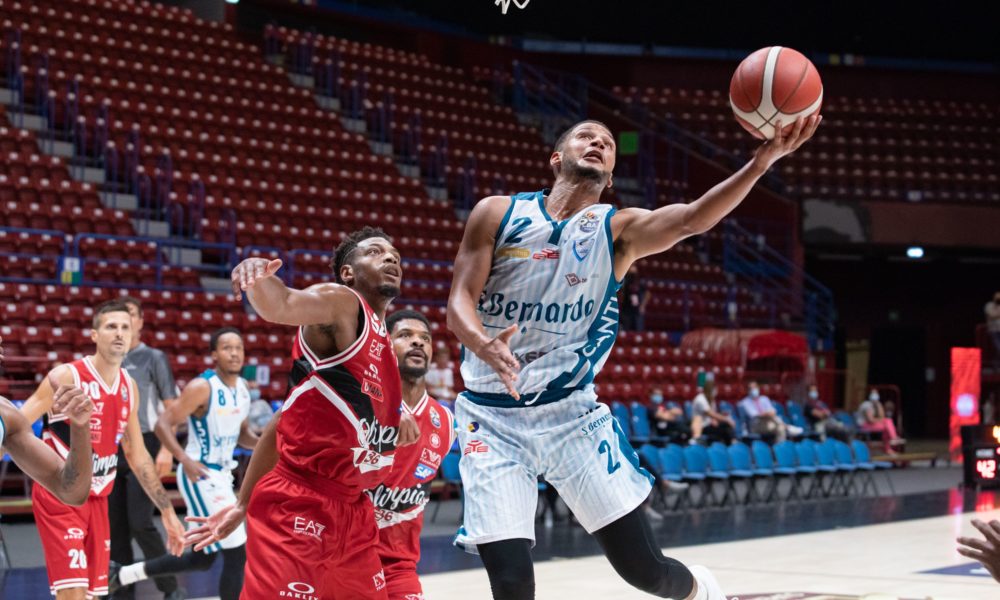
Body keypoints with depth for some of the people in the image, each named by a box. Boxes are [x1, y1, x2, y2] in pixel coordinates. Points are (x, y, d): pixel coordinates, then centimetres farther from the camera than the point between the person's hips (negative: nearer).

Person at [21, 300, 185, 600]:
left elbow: (137, 455, 16)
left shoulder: (129, 387, 7)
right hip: (59, 496, -7)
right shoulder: (66, 377, -12)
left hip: (98, 499, 7)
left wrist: (167, 511, 17)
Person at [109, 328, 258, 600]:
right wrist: (185, 460, -30)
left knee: (203, 558, 16)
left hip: (221, 475, 9)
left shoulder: (243, 387, 8)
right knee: (236, 554, -10)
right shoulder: (202, 387, -17)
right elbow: (162, 424, -18)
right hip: (200, 476, -9)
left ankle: (122, 574, 29)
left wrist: (261, 443, -3)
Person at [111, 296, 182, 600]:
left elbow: (171, 408, -4)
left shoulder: (153, 358, -1)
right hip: (111, 450, 5)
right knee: (115, 526, 5)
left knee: (140, 524, -11)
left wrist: (167, 450, -15)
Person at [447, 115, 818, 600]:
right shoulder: (497, 214, 0)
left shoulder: (617, 229, 0)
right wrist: (485, 346, -30)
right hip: (493, 417, -1)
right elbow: (459, 303, -6)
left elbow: (691, 219, -19)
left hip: (571, 413, 1)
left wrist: (765, 158, -35)